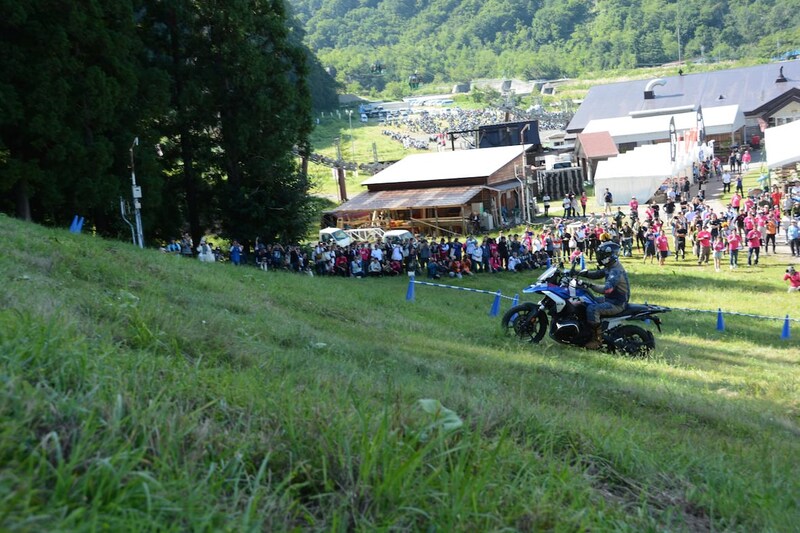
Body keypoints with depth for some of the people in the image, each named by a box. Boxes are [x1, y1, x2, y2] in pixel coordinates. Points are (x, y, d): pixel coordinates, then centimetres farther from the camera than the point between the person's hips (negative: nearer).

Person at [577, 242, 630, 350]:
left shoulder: (616, 271, -25)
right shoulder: (610, 267, 7)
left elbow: (607, 288, -37)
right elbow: (598, 274, 15)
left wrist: (590, 285, -39)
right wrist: (584, 273, -4)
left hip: (617, 303, -11)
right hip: (610, 299, 11)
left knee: (592, 309, -29)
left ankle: (597, 339, -21)